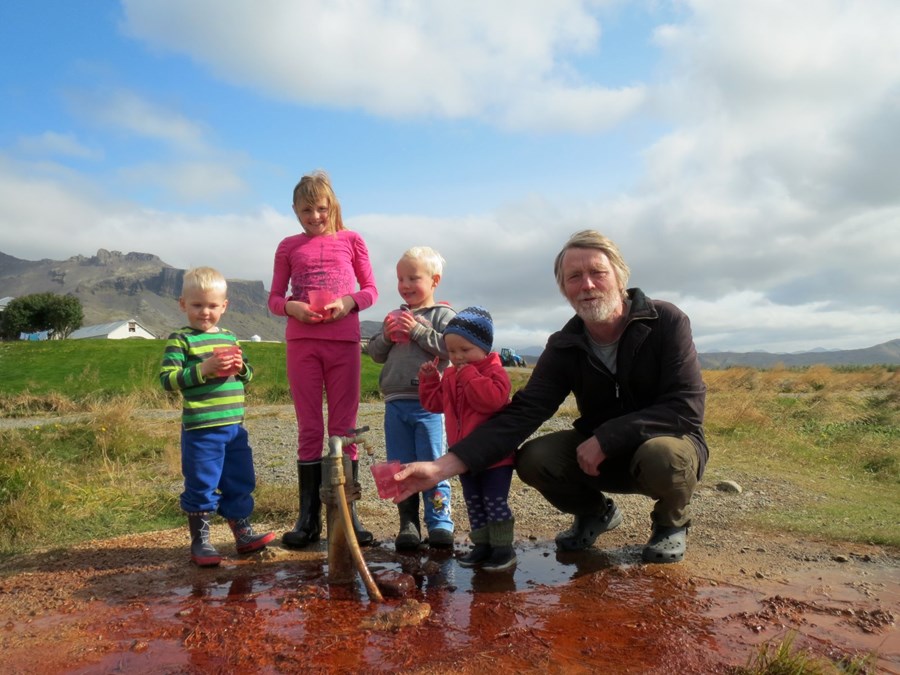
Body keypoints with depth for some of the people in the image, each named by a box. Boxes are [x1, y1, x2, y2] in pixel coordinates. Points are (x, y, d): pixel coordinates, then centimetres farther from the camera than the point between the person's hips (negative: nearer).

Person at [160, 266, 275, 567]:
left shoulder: (230, 338, 13)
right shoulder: (180, 340, -5)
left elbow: (248, 375, 20)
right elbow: (167, 379, -14)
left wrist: (240, 367, -2)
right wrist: (204, 369, -23)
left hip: (235, 426, 6)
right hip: (200, 429, -6)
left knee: (240, 483, 15)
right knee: (201, 486, 4)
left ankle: (243, 534, 30)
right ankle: (199, 542, 17)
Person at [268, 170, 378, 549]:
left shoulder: (351, 241, 9)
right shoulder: (289, 247, 10)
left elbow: (371, 290, 10)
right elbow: (274, 298, 11)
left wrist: (350, 301, -11)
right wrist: (291, 307, -12)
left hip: (343, 339, 0)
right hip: (302, 341, 1)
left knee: (344, 427, 2)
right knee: (309, 429, 3)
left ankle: (347, 514, 9)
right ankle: (308, 518, 9)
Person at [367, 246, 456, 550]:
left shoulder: (443, 314, 0)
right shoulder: (395, 317, 16)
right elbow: (375, 353, 16)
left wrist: (417, 330, -14)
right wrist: (386, 336, -3)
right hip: (395, 403, 5)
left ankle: (440, 523, 10)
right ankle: (408, 523, 18)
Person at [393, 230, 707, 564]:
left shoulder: (667, 322, -19)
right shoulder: (564, 348, -10)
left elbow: (686, 408, -23)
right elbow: (521, 413, -19)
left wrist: (606, 438, -30)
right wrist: (443, 466, -30)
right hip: (603, 454, 3)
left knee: (661, 456, -36)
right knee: (534, 459, -21)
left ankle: (672, 522, 1)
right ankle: (595, 512, 12)